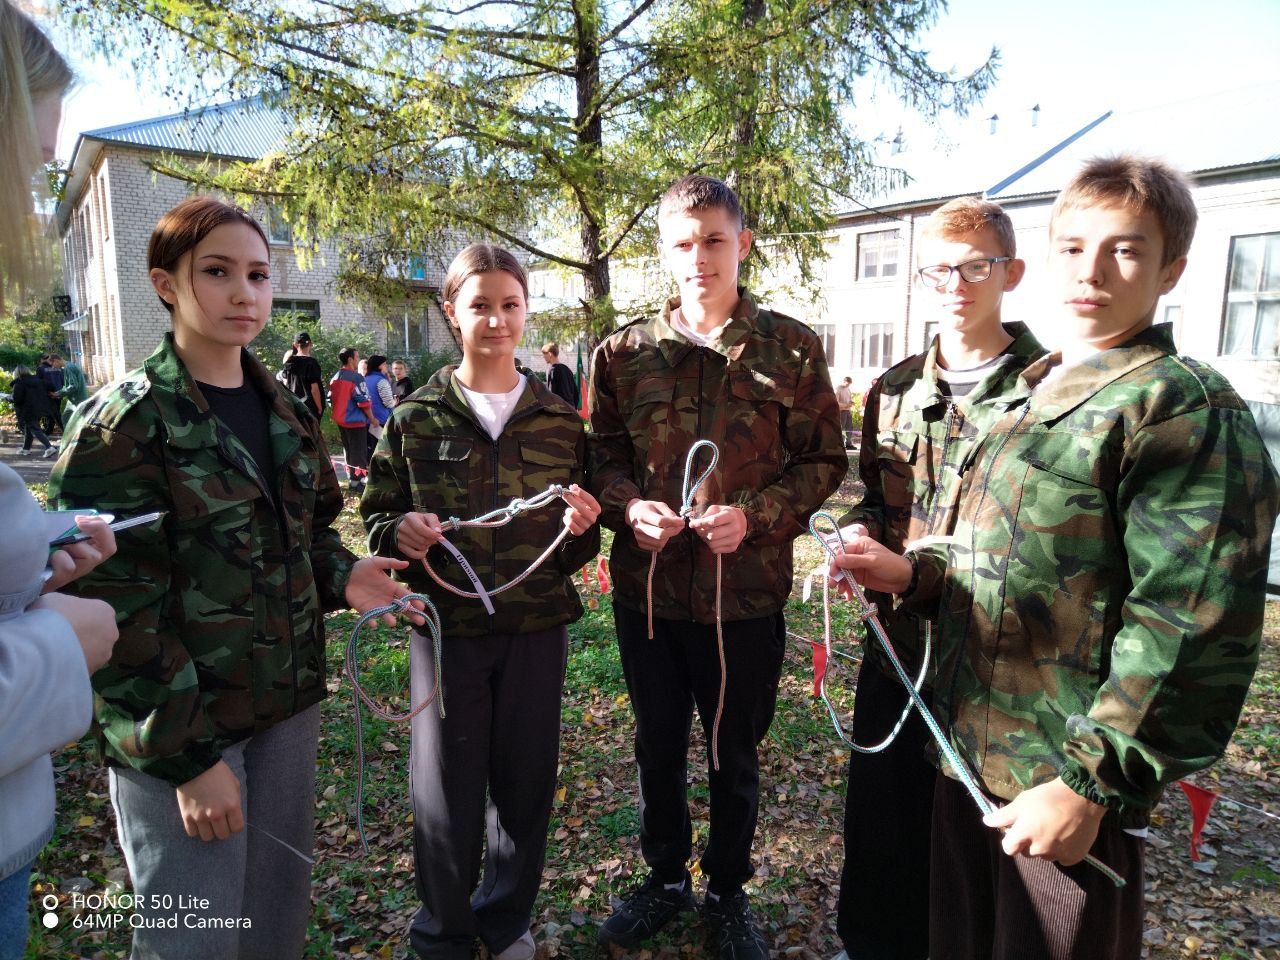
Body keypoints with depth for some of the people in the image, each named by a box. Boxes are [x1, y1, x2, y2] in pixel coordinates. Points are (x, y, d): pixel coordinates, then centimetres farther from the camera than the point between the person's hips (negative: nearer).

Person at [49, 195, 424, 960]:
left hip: (287, 705, 6)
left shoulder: (286, 413, 6)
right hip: (177, 727, -6)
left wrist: (343, 578, -6)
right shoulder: (122, 426, -13)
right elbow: (119, 612, -16)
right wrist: (187, 754, -17)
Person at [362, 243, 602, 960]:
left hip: (538, 628, 2)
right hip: (447, 626, -1)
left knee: (527, 784, 13)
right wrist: (401, 532, -17)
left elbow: (584, 542, 8)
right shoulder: (417, 418, -1)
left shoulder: (561, 421, 2)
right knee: (446, 792, 9)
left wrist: (580, 528, -14)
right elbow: (377, 516, 4)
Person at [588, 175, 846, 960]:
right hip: (647, 587, 2)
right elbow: (603, 457, 8)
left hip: (747, 591, -2)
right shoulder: (625, 351, 3)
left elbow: (824, 462, 0)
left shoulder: (793, 348, -3)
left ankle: (729, 892, 41)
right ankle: (665, 878, 43)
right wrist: (630, 508, -13)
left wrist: (755, 517, -16)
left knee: (736, 755, 16)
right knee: (659, 746, 19)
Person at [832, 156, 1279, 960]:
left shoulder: (1185, 405, -13)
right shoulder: (1030, 396, 11)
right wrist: (914, 573, 0)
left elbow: (1190, 634, -19)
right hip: (968, 748, 7)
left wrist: (1090, 785, -19)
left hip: (1065, 785, -7)